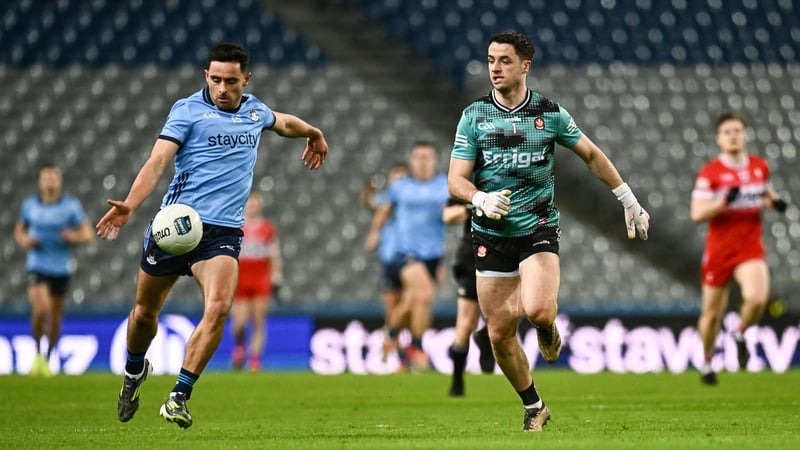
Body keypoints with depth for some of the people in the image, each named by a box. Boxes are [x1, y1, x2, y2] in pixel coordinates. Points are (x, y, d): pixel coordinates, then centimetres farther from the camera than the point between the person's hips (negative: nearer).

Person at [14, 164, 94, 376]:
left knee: (55, 317, 9)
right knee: (40, 309, -22)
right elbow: (19, 230, 16)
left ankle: (47, 359, 29)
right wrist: (24, 240, -7)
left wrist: (74, 236, -24)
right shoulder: (29, 205, 1)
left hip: (61, 269, 1)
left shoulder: (72, 206, -3)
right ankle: (37, 353, 0)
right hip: (37, 267, -1)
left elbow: (88, 234, -2)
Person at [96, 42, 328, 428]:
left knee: (218, 307, -22)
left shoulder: (255, 111, 12)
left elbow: (283, 122, 37)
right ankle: (134, 370, 41)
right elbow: (158, 160, -14)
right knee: (145, 311, 9)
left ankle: (179, 397, -17)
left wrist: (313, 133, 55)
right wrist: (130, 204, -29)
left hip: (223, 231, 2)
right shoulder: (188, 110, -4)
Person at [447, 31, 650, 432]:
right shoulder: (474, 116, 0)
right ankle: (534, 407, 22)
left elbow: (591, 155, 14)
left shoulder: (550, 113, -1)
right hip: (491, 236, 2)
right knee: (499, 333, 1)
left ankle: (548, 329, 12)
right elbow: (456, 179, -3)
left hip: (538, 230, -2)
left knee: (537, 310, -27)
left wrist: (629, 200, 15)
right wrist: (481, 199, -25)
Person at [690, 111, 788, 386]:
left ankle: (741, 334, 9)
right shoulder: (710, 173, -8)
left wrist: (774, 202, 2)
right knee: (712, 313, 6)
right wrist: (724, 201, -27)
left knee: (757, 299, -24)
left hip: (751, 248, 2)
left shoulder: (760, 167, 5)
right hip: (719, 249, -2)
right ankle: (707, 361, 32)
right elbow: (697, 213, -14)